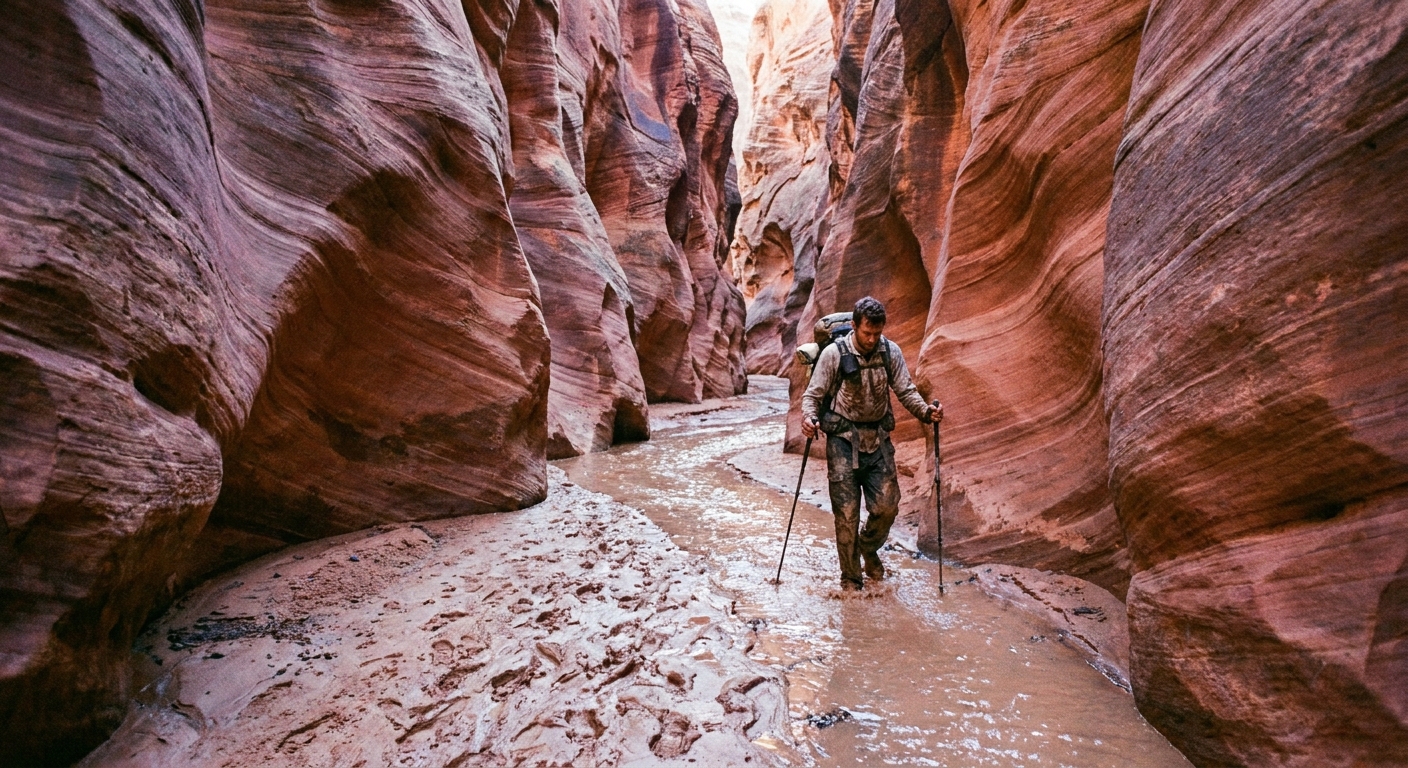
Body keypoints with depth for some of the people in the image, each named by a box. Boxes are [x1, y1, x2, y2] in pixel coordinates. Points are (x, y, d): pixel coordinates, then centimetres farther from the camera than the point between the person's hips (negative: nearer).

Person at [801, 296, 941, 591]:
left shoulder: (891, 352, -2)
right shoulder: (834, 353, -12)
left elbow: (906, 391, 2)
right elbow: (813, 395, -7)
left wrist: (925, 411, -17)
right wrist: (809, 418, -28)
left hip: (878, 439, 3)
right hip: (843, 439, -3)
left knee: (887, 506, 1)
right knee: (846, 512, -1)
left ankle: (869, 548, 35)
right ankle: (850, 577, 17)